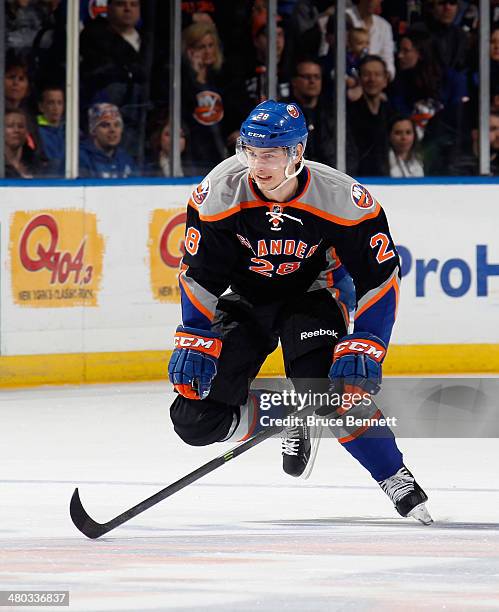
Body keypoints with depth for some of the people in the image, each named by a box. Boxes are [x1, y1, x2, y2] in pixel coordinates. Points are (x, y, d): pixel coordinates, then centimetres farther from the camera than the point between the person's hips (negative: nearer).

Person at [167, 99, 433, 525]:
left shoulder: (341, 198, -26)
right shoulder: (220, 193, -23)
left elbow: (380, 277, -18)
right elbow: (198, 274, -12)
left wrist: (363, 347, -26)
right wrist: (195, 342, -21)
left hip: (311, 294, -2)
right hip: (244, 299, 2)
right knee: (196, 419, -11)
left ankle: (398, 482, -13)